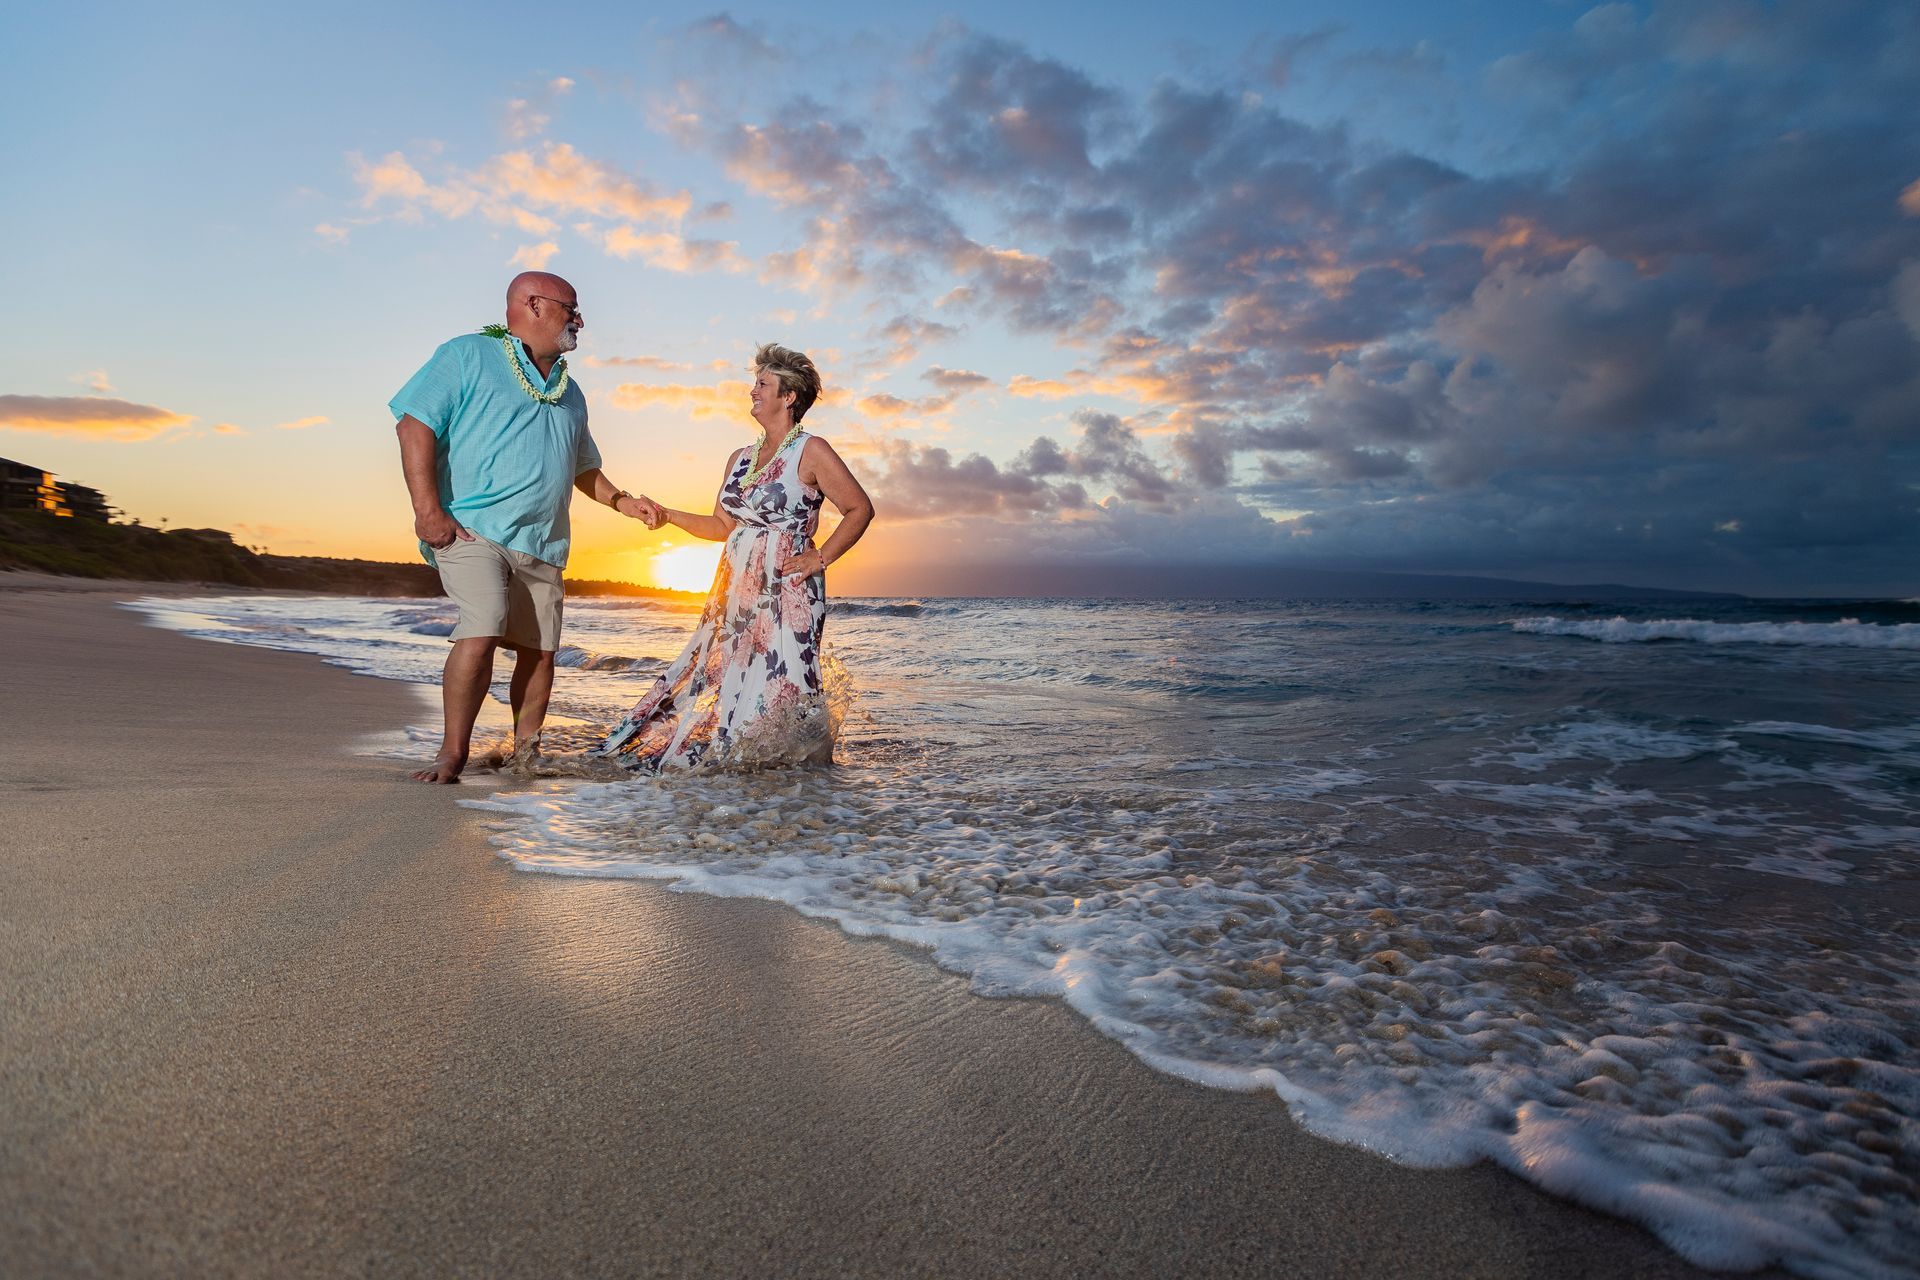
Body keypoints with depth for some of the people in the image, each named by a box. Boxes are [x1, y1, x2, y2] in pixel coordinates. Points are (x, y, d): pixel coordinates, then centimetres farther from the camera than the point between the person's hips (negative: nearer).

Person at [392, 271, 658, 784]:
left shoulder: (569, 393, 24)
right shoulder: (468, 355, 4)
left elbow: (582, 467, 34)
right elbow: (415, 424, -6)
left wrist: (621, 500, 16)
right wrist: (428, 509, -16)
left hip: (542, 543, 6)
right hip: (473, 528, -6)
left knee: (539, 648, 3)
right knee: (481, 633, -21)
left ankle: (525, 751, 18)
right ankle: (453, 754, -9)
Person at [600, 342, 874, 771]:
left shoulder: (811, 451, -4)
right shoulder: (739, 458, 17)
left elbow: (860, 509, -6)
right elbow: (722, 525, 18)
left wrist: (821, 558, -10)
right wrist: (669, 516, 6)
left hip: (786, 588, -7)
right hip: (737, 587, 7)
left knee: (775, 680, -9)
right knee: (716, 674, 7)